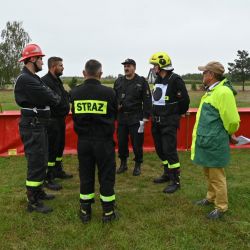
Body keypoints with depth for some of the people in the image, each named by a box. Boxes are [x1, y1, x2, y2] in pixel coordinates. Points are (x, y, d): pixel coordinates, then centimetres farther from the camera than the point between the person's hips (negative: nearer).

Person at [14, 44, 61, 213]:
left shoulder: (34, 78, 15)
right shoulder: (25, 80, -19)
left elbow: (50, 95, 13)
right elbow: (49, 98, -21)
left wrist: (52, 98, -7)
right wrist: (56, 98, -2)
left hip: (39, 125, 10)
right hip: (32, 127, -10)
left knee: (41, 160, 19)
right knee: (36, 162, -6)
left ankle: (38, 191, 33)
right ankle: (33, 202, 4)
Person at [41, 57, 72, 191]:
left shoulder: (57, 80, 16)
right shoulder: (45, 81, -17)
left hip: (60, 119, 10)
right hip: (52, 120, -10)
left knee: (60, 146, 19)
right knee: (51, 148, -5)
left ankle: (58, 170, 35)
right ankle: (48, 178, 4)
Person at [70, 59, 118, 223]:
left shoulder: (75, 93, -5)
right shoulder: (108, 92, -12)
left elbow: (74, 115, 5)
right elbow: (115, 115, 1)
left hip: (83, 141, 3)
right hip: (104, 142, -2)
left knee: (86, 176, 14)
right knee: (106, 176, 9)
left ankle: (85, 211, 24)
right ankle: (108, 212, 18)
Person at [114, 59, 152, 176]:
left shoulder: (141, 81, -2)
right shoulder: (118, 81, 11)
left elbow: (147, 100, -5)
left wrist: (146, 116, -10)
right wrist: (115, 105, -1)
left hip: (136, 118, -4)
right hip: (121, 117, 4)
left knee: (137, 143, 2)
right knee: (121, 142, 10)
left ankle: (138, 165, 18)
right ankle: (123, 163, 27)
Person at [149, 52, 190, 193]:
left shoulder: (175, 80, -15)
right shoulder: (158, 80, 11)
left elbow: (185, 99, -14)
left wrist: (178, 114, -2)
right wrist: (154, 114, 16)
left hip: (169, 122, -9)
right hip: (156, 122, 9)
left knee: (170, 150, -8)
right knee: (160, 149, 16)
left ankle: (175, 180, 3)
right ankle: (167, 174, 32)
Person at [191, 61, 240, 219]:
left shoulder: (223, 92, -20)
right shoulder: (211, 91, 12)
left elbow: (232, 121, -19)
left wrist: (228, 134, -2)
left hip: (214, 144, -10)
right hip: (206, 141, 10)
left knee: (217, 177, 2)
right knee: (208, 174, 23)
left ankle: (221, 207, 17)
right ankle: (211, 198, 40)